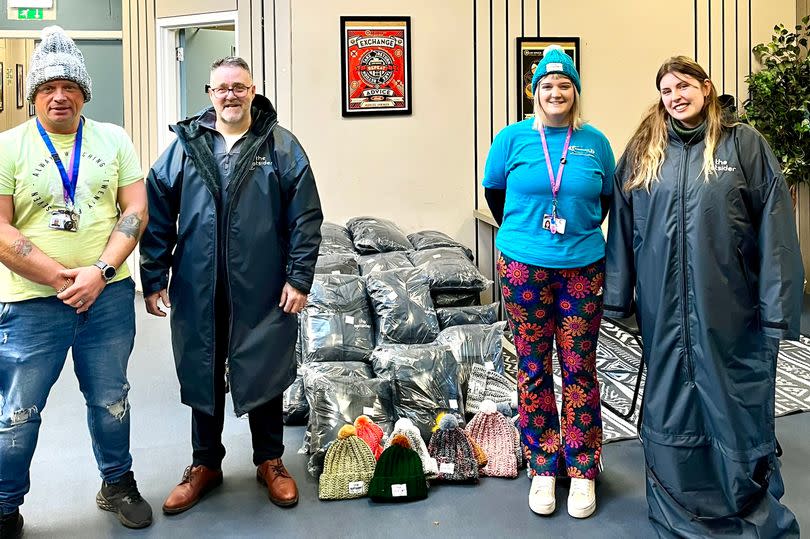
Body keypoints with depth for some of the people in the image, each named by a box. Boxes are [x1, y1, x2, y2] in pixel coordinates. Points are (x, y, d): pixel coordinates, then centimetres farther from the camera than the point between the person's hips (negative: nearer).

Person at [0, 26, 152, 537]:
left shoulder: (113, 140, 4)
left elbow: (136, 210, -1)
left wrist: (99, 273, -13)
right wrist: (61, 278, -15)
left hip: (108, 297, 2)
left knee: (111, 400, 17)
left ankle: (118, 483, 38)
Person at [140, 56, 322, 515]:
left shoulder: (281, 146, 1)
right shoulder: (186, 145, 6)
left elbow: (306, 217, -3)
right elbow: (158, 215, 6)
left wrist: (299, 278, -9)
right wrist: (153, 279, 2)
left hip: (262, 291, -2)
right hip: (198, 291, 2)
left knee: (264, 375, 10)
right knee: (202, 376, 13)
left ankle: (270, 461, 29)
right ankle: (205, 464, 31)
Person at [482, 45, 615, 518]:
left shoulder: (594, 142, 3)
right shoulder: (513, 138, -1)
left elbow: (606, 198, 15)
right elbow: (494, 192, 11)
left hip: (583, 267, 1)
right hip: (524, 267, 0)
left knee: (580, 369, 5)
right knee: (533, 369, 6)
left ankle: (583, 471, 19)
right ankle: (543, 469, 20)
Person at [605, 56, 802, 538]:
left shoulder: (745, 144, -1)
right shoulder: (644, 151, 7)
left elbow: (774, 228, -4)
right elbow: (622, 227, 8)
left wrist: (777, 308, -9)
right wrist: (618, 296, 5)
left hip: (730, 307, -2)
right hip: (664, 310, 3)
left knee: (737, 404, 7)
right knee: (671, 404, 12)